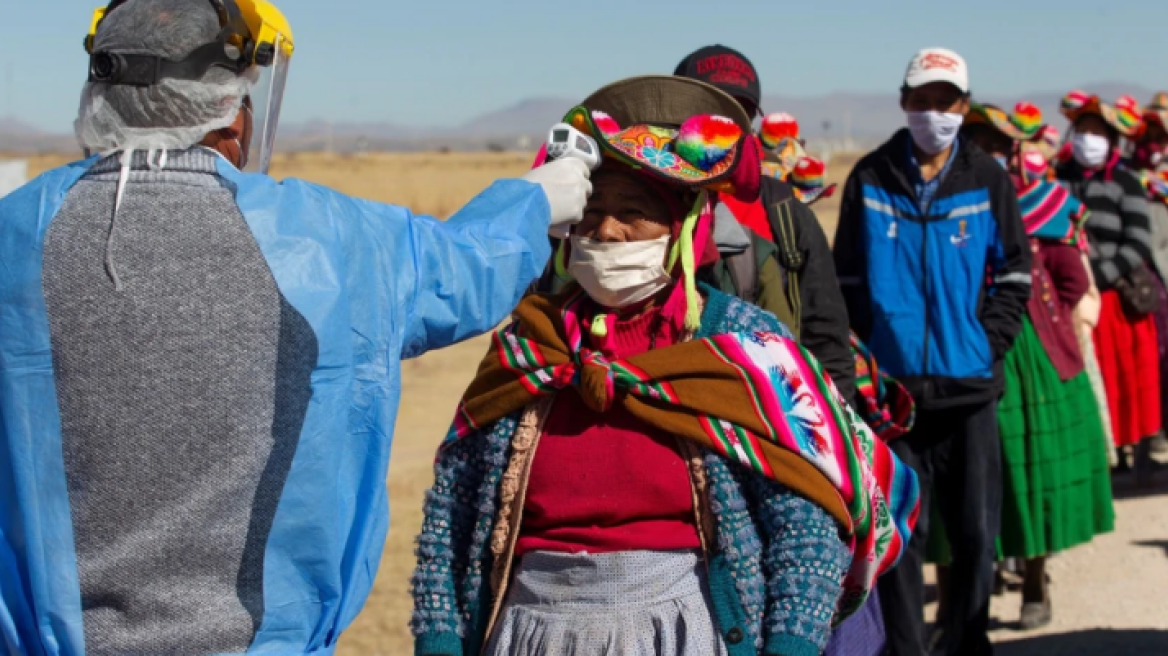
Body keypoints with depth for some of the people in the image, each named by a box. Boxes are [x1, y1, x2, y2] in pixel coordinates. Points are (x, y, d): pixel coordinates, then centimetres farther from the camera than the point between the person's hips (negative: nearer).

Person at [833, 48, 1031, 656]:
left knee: (976, 530, 6)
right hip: (893, 386, 0)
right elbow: (847, 279, 6)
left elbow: (1013, 275, 7)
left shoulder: (988, 178, 2)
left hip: (969, 385, 1)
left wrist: (990, 345, -3)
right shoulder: (871, 178, 2)